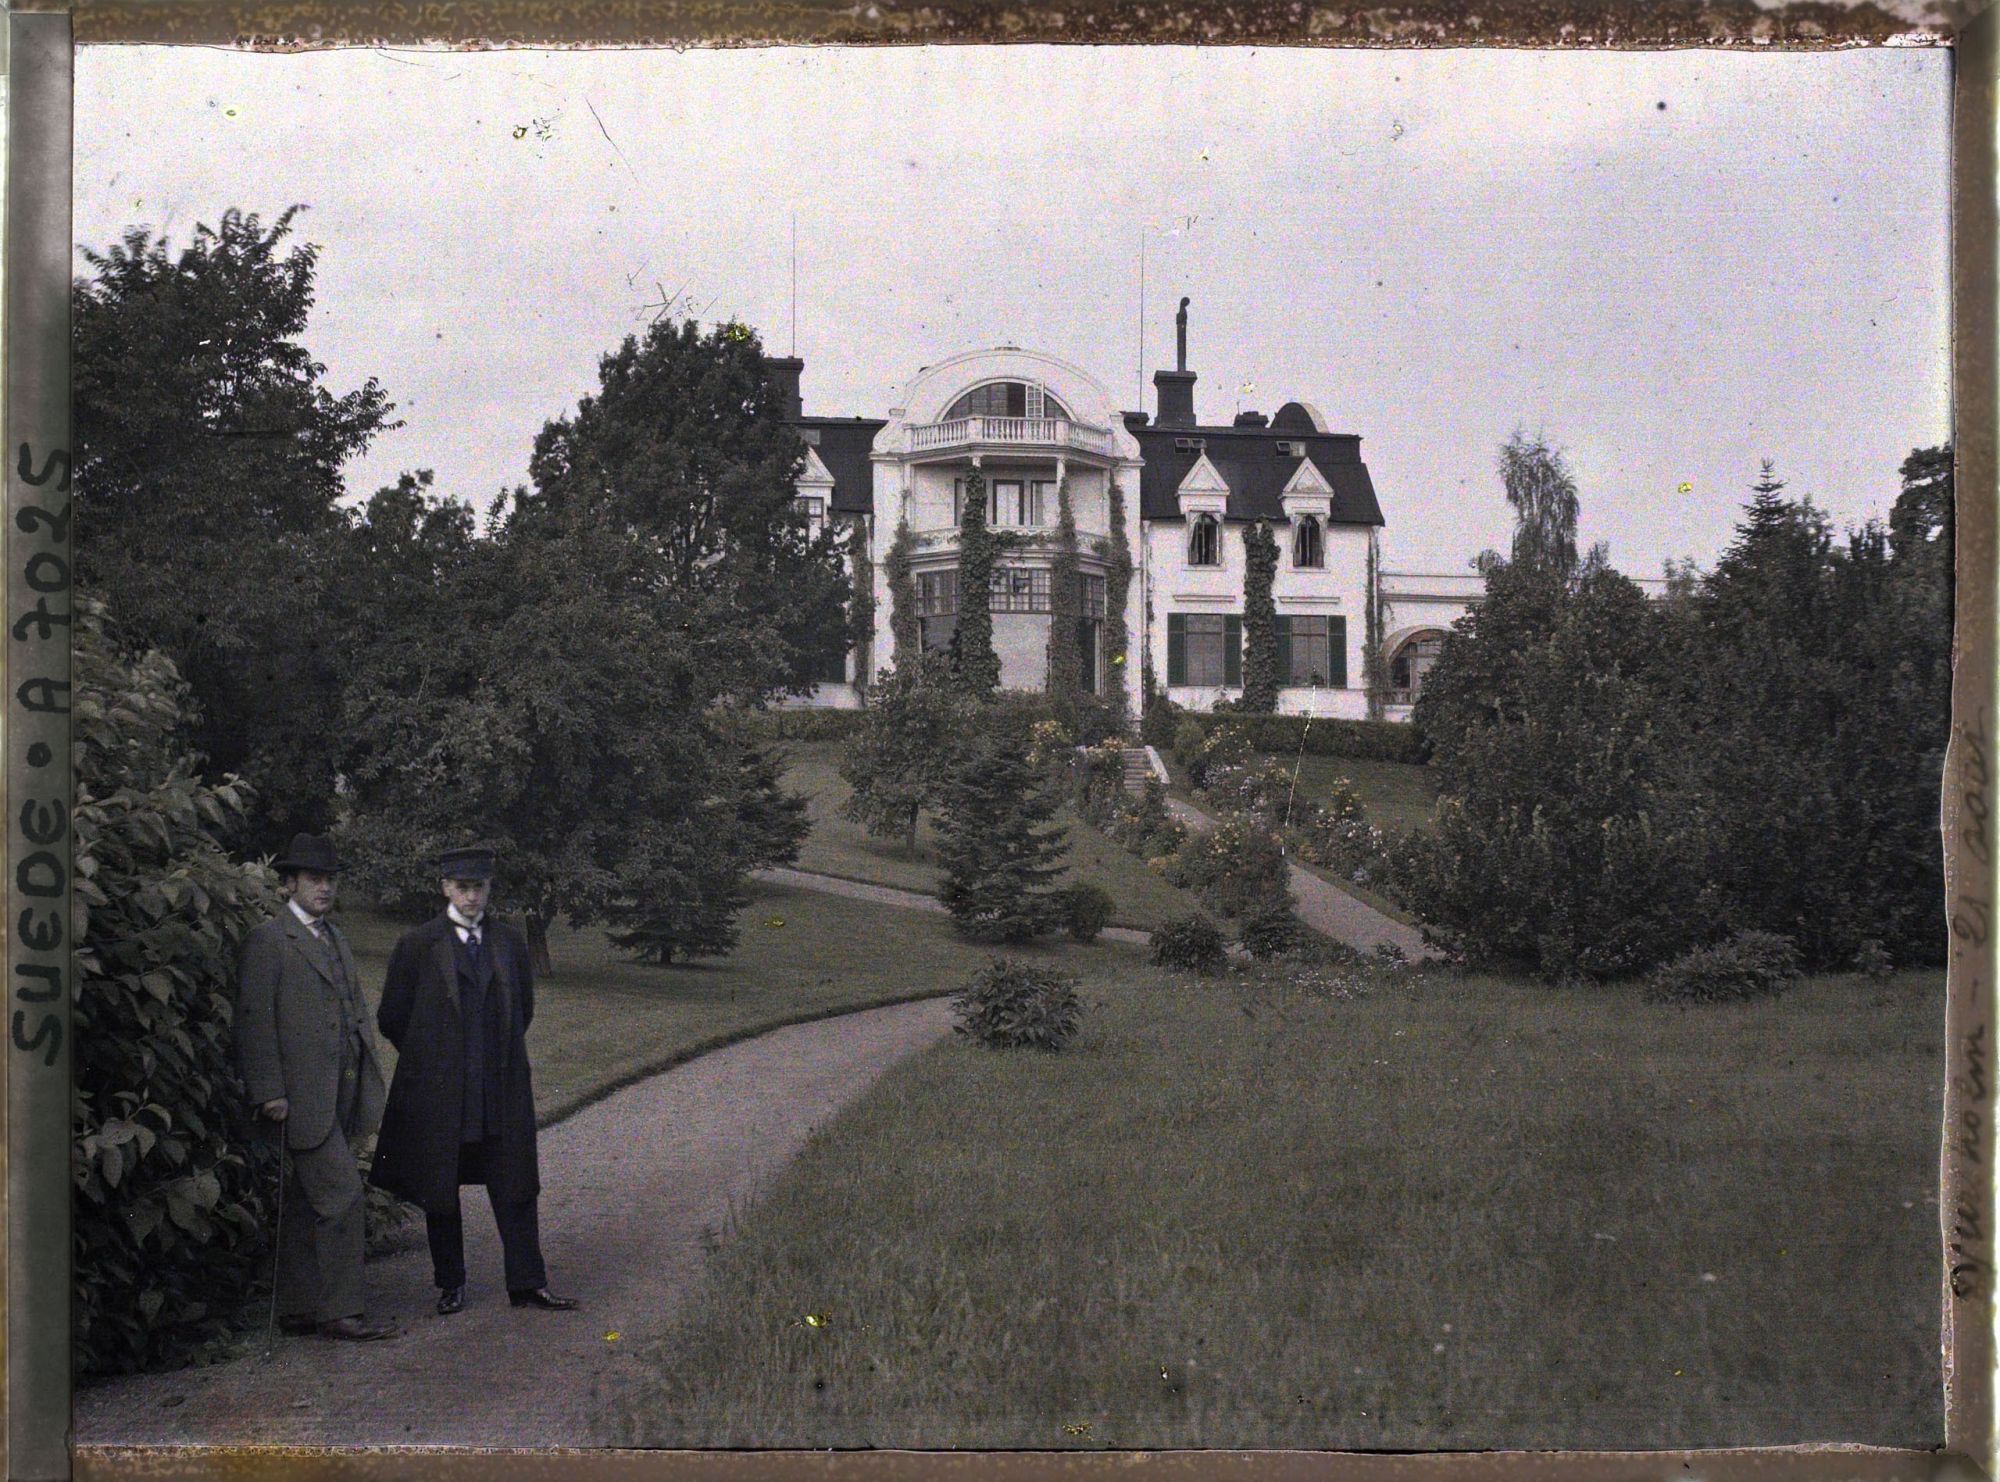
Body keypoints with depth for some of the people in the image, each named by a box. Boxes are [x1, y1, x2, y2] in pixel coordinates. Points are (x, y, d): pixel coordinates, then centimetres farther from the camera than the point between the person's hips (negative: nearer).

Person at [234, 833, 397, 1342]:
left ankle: (298, 1308, 17)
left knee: (307, 1205, 12)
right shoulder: (267, 939, -6)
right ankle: (339, 1310, -7)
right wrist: (269, 1091, -16)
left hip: (340, 1092, 8)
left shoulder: (335, 939, 21)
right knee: (342, 1197, -11)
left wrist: (369, 1079, 15)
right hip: (302, 1095, -8)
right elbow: (255, 1019, -11)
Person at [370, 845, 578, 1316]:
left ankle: (527, 1283, 8)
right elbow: (392, 1018, 3)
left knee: (515, 1188, 2)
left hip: (502, 1089, 2)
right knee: (440, 1193, 7)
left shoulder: (509, 942, 6)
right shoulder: (418, 946, -4)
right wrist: (428, 1060, 9)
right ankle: (450, 1285, 19)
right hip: (438, 1092, -2)